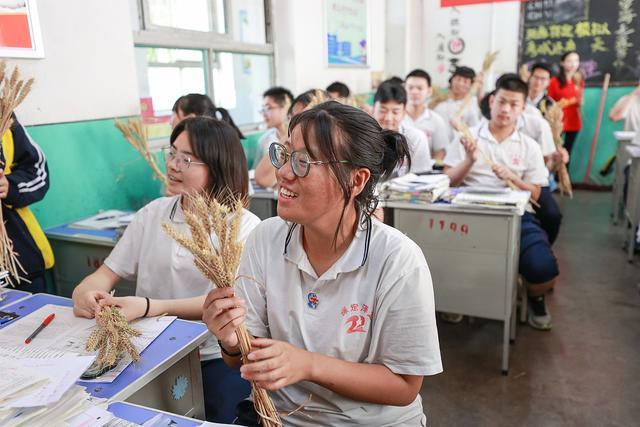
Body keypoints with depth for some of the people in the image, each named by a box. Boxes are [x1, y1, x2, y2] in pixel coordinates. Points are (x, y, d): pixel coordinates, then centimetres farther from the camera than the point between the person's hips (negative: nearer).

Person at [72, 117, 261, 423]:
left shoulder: (244, 226, -8)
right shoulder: (152, 214, 7)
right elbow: (107, 273, 8)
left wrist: (148, 307, -31)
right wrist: (85, 293, -16)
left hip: (217, 356, -3)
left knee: (219, 415, -25)